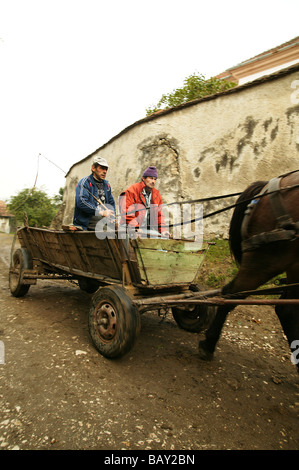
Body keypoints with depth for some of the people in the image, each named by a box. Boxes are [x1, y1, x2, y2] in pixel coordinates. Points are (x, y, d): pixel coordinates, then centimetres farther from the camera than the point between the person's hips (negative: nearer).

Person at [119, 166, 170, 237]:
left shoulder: (156, 194, 18)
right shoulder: (132, 191, -2)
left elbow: (159, 214, 19)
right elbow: (126, 212, -10)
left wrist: (163, 229, 2)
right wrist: (136, 228, -20)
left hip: (150, 229, 6)